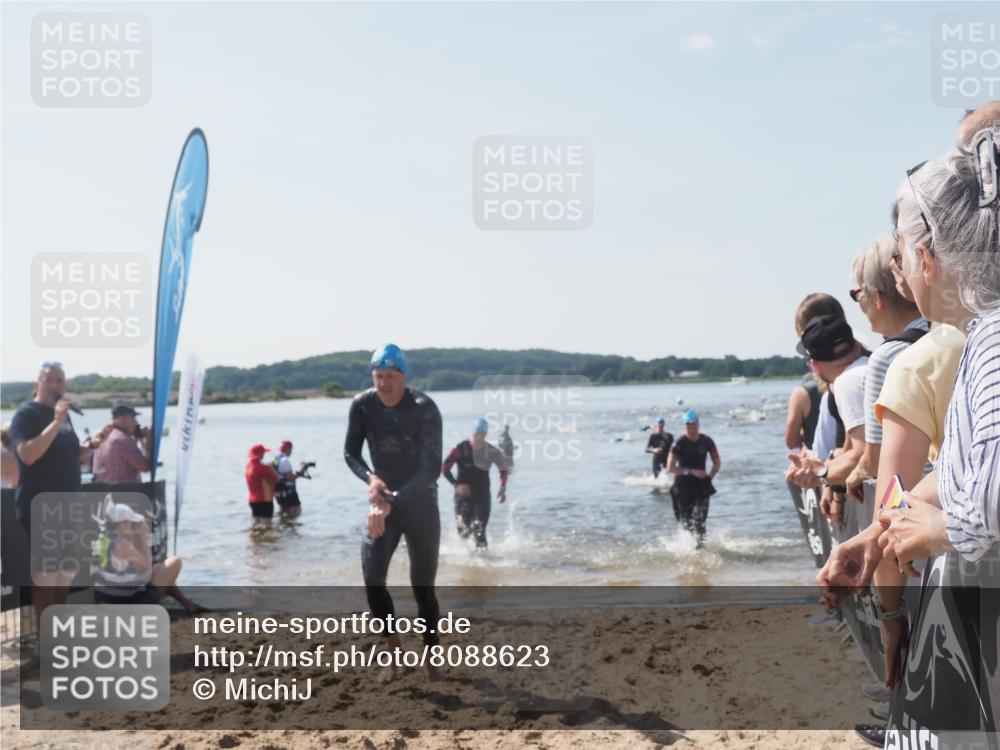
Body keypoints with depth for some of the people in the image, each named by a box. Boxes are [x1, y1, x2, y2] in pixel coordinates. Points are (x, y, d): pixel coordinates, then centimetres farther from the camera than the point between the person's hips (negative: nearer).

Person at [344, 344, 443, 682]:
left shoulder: (424, 410, -21)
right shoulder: (362, 406, -9)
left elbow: (431, 470, -26)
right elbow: (351, 453, 2)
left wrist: (391, 502, -34)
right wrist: (370, 478, -20)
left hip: (420, 505, -3)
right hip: (384, 503, 3)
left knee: (423, 588, -1)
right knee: (372, 580, -11)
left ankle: (432, 666, 12)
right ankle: (394, 654, 8)